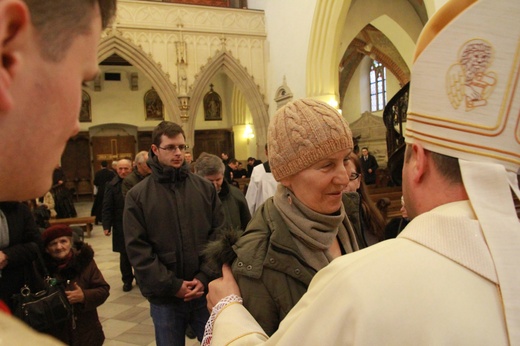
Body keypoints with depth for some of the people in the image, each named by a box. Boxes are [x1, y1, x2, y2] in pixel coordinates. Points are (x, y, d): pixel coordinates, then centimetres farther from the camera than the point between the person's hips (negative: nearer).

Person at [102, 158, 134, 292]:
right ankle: (127, 280, 26)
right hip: (121, 227, 0)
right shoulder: (112, 186, -3)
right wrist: (106, 226, -10)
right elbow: (107, 208, -4)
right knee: (124, 255, 10)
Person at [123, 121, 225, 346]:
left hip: (205, 291, 1)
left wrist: (205, 277, -9)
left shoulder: (205, 188, 3)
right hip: (165, 297, -1)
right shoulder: (137, 196, -2)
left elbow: (220, 234, 1)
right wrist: (171, 285, -12)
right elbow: (137, 249, -7)